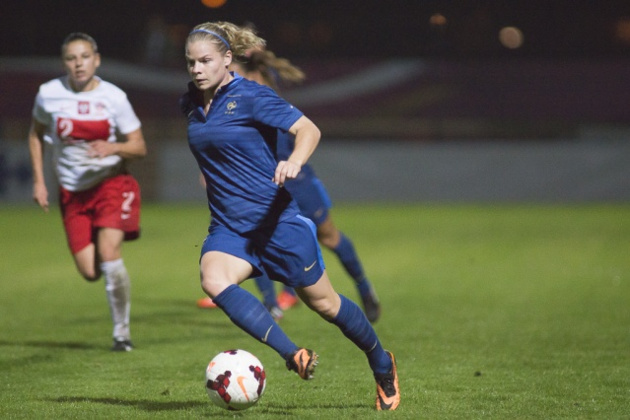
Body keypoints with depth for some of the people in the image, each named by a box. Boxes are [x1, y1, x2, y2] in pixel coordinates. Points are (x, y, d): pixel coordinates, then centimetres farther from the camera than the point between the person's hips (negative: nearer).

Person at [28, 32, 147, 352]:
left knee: (109, 254, -19)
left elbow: (139, 146, -2)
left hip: (111, 182, -2)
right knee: (90, 272, -6)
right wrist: (38, 181, 7)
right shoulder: (49, 94, -5)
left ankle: (122, 332, -2)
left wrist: (113, 148, -22)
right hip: (73, 191, 2)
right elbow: (36, 134, 13)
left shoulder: (113, 97, -8)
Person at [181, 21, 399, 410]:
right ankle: (295, 356, -28)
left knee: (323, 303, 6)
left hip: (276, 221, -5)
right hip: (228, 228, 5)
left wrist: (294, 162, -39)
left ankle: (383, 364, 32)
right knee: (213, 280, -28)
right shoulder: (191, 105, 6)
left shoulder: (250, 96, -13)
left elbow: (309, 129, -20)